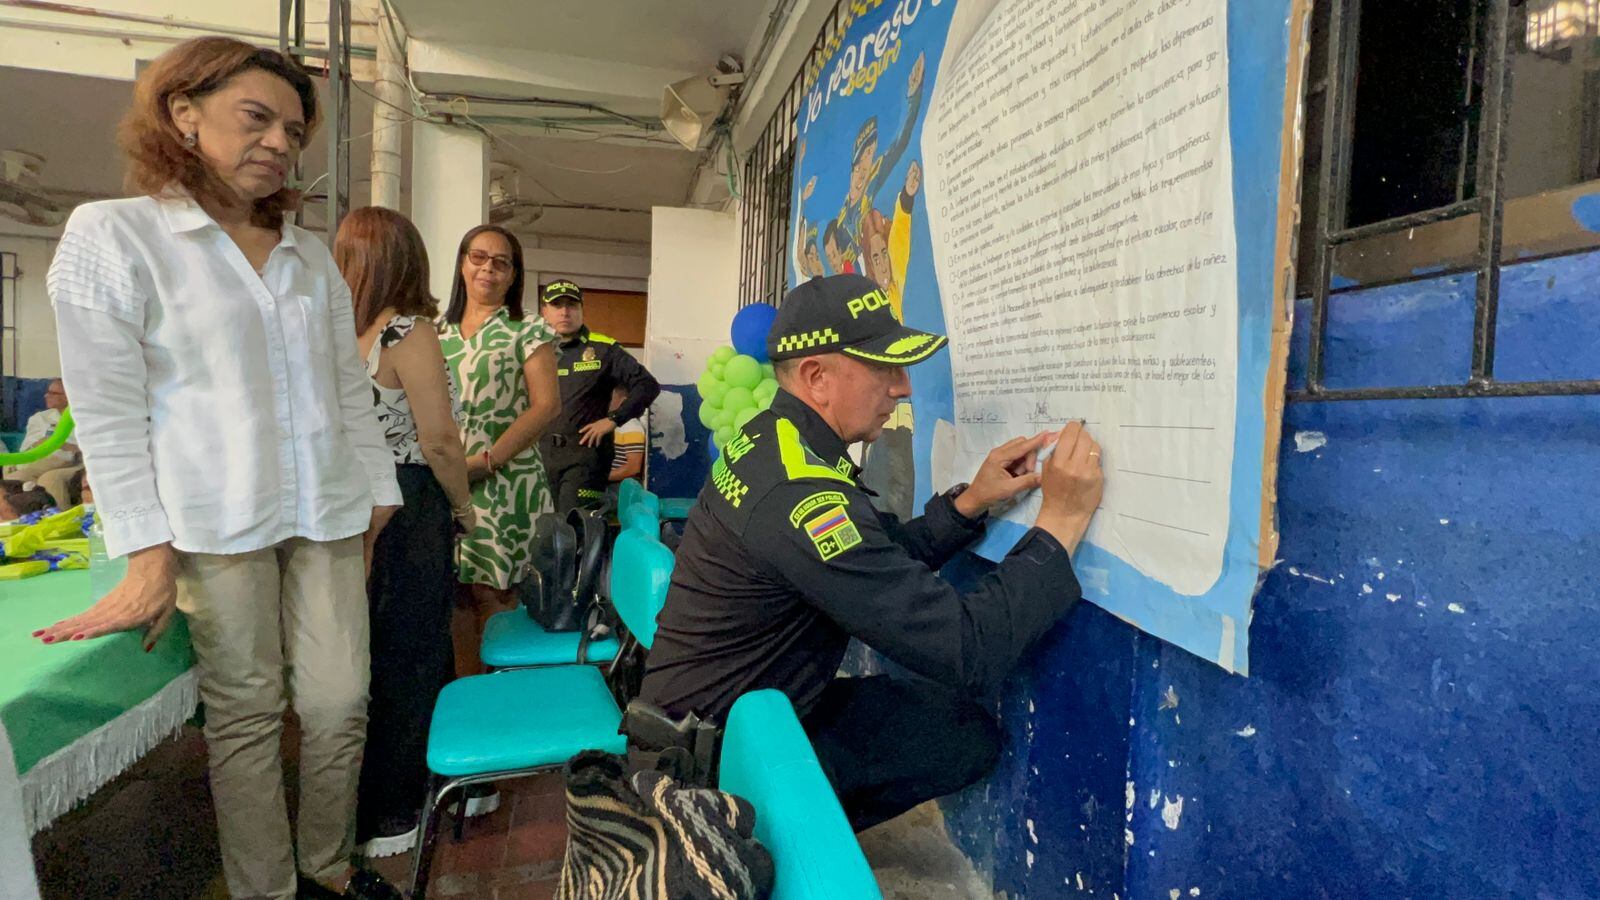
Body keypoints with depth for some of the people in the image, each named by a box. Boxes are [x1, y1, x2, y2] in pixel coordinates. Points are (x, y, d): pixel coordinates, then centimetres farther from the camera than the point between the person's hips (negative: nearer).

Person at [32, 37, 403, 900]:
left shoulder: (311, 252, 13)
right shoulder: (110, 234, 0)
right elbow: (108, 412, -5)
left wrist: (379, 492, 11)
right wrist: (149, 557, -10)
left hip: (327, 511, 4)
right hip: (216, 520, -4)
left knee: (338, 704, 4)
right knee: (245, 713, 5)